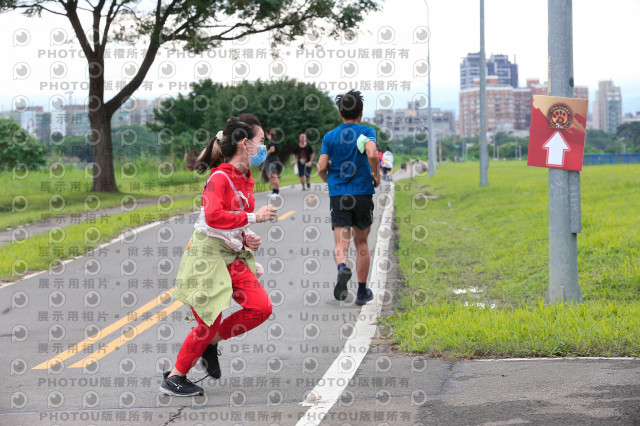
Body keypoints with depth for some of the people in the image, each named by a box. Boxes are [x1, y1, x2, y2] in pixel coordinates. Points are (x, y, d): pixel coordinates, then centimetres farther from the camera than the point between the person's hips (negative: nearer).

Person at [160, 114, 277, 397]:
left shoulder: (245, 179, 11)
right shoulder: (220, 177, -16)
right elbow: (214, 217, -30)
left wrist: (247, 238, 6)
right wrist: (253, 218, -25)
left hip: (233, 257, 8)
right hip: (208, 255, -8)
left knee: (261, 307, -6)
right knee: (210, 321, -6)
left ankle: (210, 343, 13)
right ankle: (174, 378, 11)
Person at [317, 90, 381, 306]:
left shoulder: (330, 136, 6)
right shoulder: (366, 132, -1)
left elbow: (321, 167, 0)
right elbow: (372, 154, -20)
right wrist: (376, 176, -4)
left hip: (337, 195, 1)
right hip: (363, 193, -1)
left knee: (341, 242, -3)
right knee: (361, 243, 13)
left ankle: (342, 267, -38)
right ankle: (362, 292, 18)